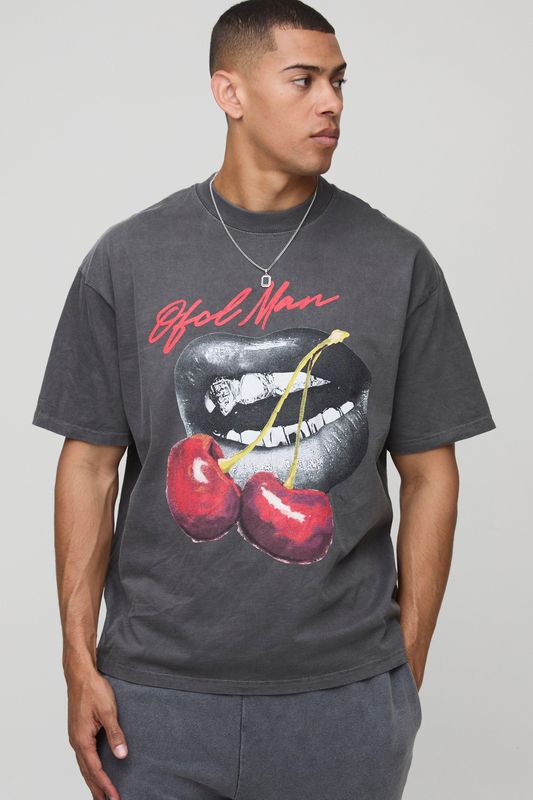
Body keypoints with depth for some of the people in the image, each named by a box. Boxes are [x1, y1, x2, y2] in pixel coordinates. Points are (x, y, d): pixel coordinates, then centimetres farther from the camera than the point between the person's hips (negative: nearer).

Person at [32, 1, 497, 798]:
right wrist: (80, 663, -1)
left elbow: (429, 474, 2)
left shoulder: (397, 262, -1)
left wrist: (409, 671, 0)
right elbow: (89, 465, 2)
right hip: (158, 694, 0)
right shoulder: (127, 260, 0)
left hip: (347, 697, 0)